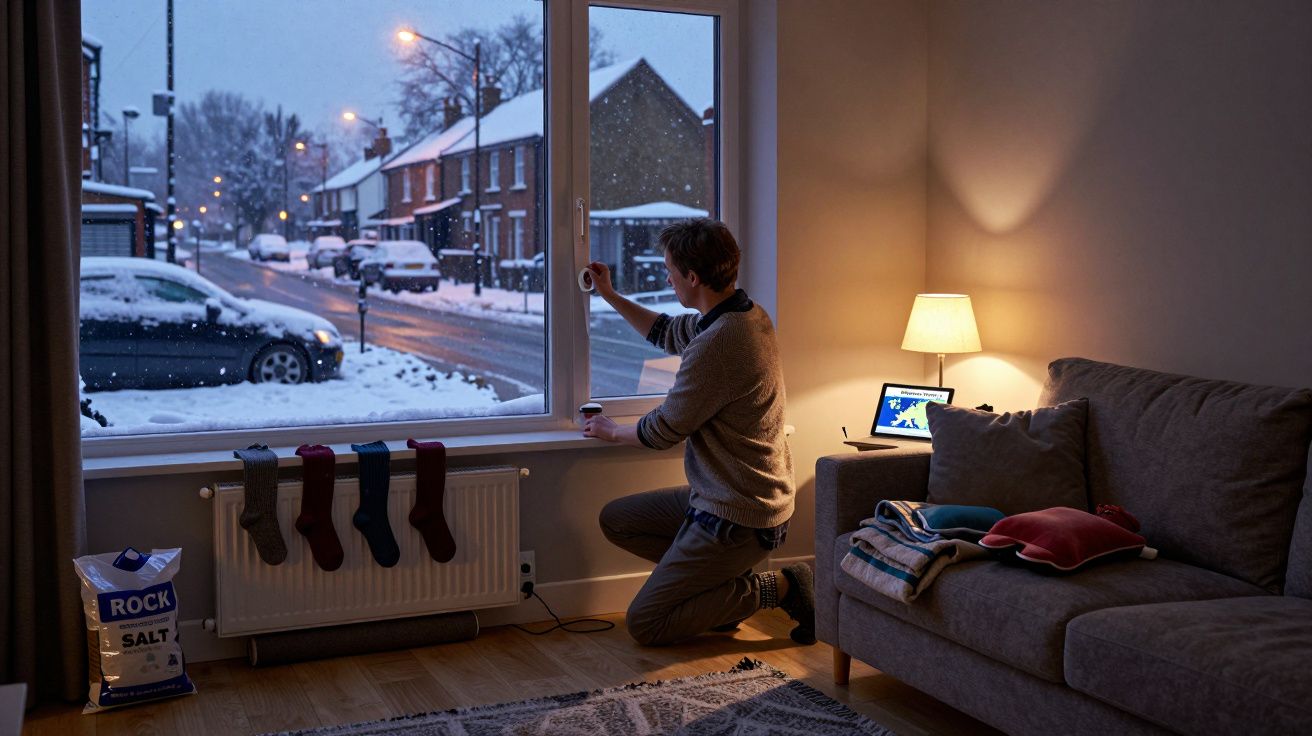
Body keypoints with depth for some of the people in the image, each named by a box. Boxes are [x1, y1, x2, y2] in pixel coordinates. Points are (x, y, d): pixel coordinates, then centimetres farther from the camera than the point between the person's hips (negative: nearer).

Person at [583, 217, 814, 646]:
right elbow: (669, 333, 22)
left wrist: (612, 431, 5)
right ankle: (722, 581, 12)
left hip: (735, 519, -10)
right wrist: (610, 296, 25)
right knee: (615, 519, 17)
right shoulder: (746, 314, 2)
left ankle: (776, 588, -1)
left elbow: (663, 431, -16)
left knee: (644, 625, -3)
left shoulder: (716, 346, -28)